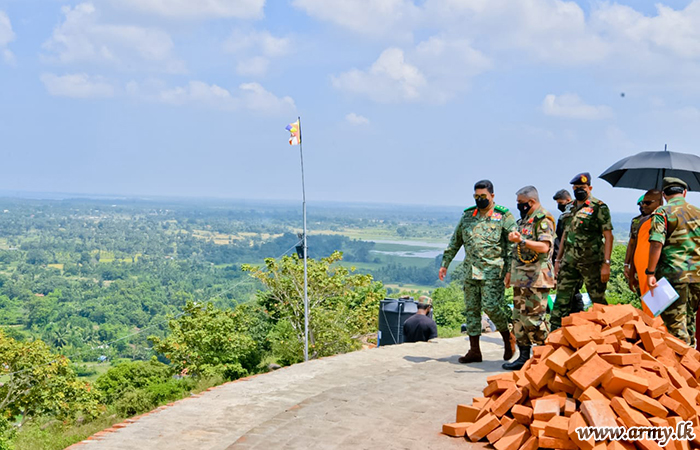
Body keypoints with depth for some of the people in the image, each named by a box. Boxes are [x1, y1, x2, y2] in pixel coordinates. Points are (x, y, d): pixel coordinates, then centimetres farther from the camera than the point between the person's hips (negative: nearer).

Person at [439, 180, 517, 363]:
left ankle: (508, 337, 13)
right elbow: (455, 242, 21)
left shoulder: (504, 216, -2)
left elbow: (513, 244, -4)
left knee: (490, 306, -13)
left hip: (492, 270, -5)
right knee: (471, 309, 5)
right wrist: (445, 264, 17)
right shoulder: (468, 216, 13)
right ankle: (474, 350, 12)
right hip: (470, 270, 5)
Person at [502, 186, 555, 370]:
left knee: (533, 319, -9)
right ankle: (524, 357, 15)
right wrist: (511, 271, 24)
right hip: (521, 278, 10)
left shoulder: (543, 220, -10)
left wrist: (522, 240, -31)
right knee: (519, 318, 9)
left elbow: (544, 247, -23)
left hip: (536, 279, -10)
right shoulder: (524, 220, 20)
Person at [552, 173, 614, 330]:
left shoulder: (599, 208, -6)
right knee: (562, 298, 2)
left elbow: (608, 236, -9)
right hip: (569, 261, 6)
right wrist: (558, 259, 17)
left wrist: (606, 264, -16)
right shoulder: (572, 208, 14)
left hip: (591, 262, -5)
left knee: (598, 300, 5)